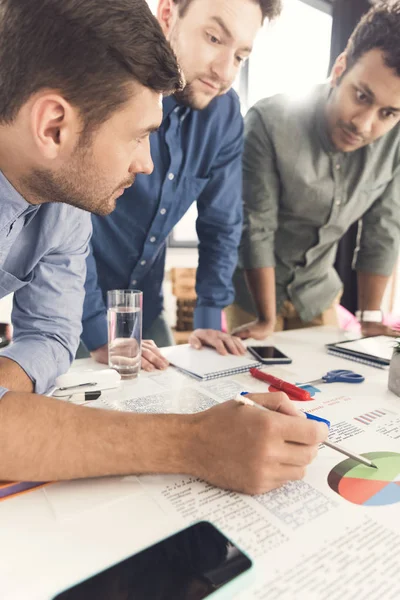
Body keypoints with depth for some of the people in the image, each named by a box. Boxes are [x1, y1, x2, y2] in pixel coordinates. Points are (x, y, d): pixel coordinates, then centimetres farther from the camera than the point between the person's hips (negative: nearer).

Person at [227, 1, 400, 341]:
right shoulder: (270, 123, -25)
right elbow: (255, 228, -22)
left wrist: (370, 317, -3)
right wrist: (266, 320, -17)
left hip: (318, 292, 4)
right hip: (252, 291, -3)